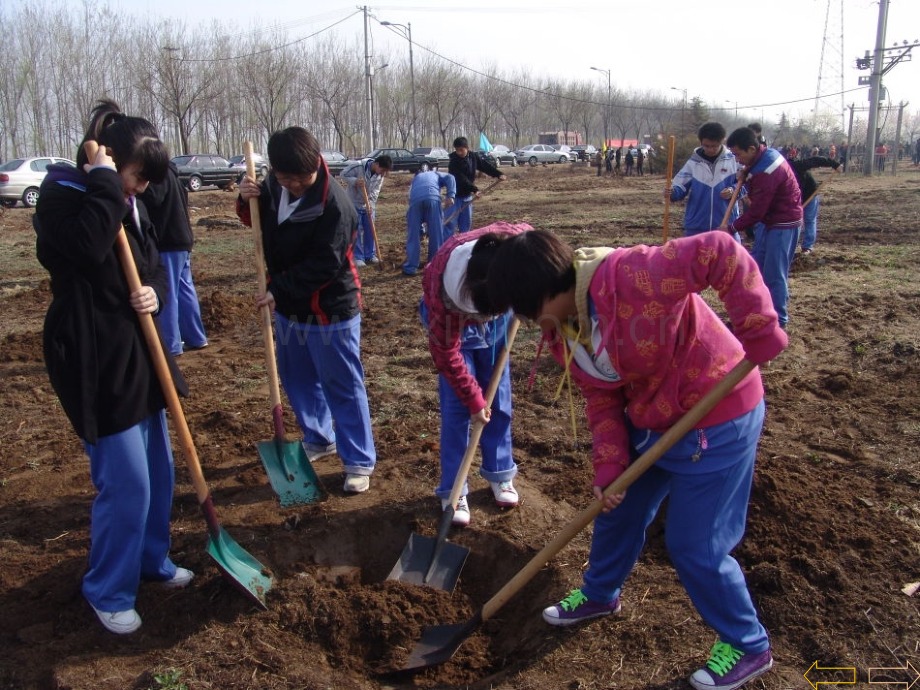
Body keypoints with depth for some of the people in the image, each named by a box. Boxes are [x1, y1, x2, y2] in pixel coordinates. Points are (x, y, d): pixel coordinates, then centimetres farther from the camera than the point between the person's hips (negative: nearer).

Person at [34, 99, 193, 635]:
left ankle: (152, 560, 39)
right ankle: (109, 592, 19)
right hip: (96, 363, -8)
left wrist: (156, 294, -5)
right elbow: (87, 245, -33)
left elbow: (156, 264, 17)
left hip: (140, 356, 9)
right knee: (125, 483, -3)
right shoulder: (62, 195, -13)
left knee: (159, 470, 18)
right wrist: (104, 181, -22)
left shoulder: (129, 203, 10)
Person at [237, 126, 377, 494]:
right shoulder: (274, 186, 0)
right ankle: (318, 438, 42)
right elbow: (258, 220, 17)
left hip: (330, 311, -8)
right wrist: (247, 200, -5)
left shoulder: (334, 204, -25)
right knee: (296, 379, 21)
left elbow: (322, 266, -26)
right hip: (289, 308, 8)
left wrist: (278, 289, -21)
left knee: (343, 388, 2)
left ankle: (359, 461, 15)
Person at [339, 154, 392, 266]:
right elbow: (343, 175, -15)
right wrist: (355, 181, -31)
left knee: (370, 230, 8)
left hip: (368, 205, 5)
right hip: (354, 204, -5)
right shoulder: (358, 166, -24)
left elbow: (375, 192, -7)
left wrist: (370, 206, -19)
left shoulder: (381, 175, -9)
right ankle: (358, 257, 3)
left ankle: (370, 255, 19)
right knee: (356, 230, -3)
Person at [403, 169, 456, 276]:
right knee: (436, 232, 9)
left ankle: (410, 267, 9)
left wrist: (421, 229, 44)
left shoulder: (415, 179, 43)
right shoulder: (435, 174, 37)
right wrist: (450, 195, -1)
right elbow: (450, 178, 13)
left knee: (413, 234, 8)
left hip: (415, 199, 2)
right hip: (433, 198, -2)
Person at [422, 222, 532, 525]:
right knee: (457, 407, -5)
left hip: (496, 317, 4)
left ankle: (500, 474, 25)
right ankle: (453, 490, 9)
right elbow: (446, 353, -27)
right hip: (452, 322, -3)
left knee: (498, 399, 8)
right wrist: (474, 398, -18)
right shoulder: (445, 292, -42)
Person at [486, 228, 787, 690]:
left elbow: (721, 253, -32)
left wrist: (758, 330, -33)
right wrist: (609, 465, -9)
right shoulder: (560, 331, -4)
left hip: (716, 419, -8)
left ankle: (747, 646, 27)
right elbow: (602, 400, 0)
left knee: (694, 546, 1)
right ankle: (599, 595, 50)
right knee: (617, 510, 21)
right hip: (649, 421, 8)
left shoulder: (627, 279, -32)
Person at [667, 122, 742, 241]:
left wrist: (733, 190, -17)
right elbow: (681, 188, -4)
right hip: (696, 226, 1)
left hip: (726, 225, 0)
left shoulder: (733, 160, -3)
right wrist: (672, 191, -26)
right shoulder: (693, 162, -2)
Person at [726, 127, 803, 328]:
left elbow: (756, 212, -25)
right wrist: (746, 175, -4)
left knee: (774, 274, -4)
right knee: (754, 267, 15)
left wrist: (731, 228, -14)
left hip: (783, 224, -10)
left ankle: (778, 320, 7)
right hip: (769, 219, 10)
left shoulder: (767, 172, -28)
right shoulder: (765, 153, 1)